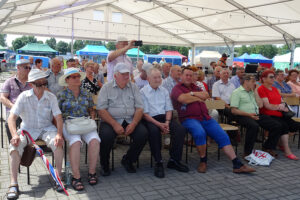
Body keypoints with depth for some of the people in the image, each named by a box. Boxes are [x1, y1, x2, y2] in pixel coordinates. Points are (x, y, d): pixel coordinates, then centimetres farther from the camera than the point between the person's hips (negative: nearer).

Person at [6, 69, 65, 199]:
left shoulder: (51, 97, -2)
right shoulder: (23, 97, -5)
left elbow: (58, 117, -8)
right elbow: (12, 117, -11)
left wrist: (59, 134, -25)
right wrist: (14, 134, -28)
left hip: (46, 128, 0)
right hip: (27, 129, 0)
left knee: (57, 142, -29)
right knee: (15, 145, -28)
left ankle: (58, 177, -15)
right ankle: (13, 184, -21)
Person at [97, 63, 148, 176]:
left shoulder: (133, 87, 12)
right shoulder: (106, 88, 4)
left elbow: (139, 108, 5)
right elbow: (101, 110, -6)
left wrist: (133, 124, -13)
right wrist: (115, 124, -19)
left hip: (130, 121, 3)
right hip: (111, 120, -2)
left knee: (143, 133, -23)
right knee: (106, 135, -32)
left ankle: (128, 160, 4)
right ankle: (104, 164, -2)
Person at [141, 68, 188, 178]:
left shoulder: (164, 91, 18)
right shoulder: (143, 92, 1)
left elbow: (169, 109, 13)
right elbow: (145, 113, -6)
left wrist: (167, 122, -7)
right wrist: (159, 124, -18)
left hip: (164, 117, 5)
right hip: (150, 119, -4)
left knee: (180, 129, -22)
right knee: (154, 131, -37)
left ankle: (174, 160, -12)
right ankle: (158, 163, -24)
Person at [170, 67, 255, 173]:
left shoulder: (195, 87, 25)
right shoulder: (177, 88, 7)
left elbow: (206, 95, 8)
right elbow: (183, 99, -15)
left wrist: (192, 93, -3)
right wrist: (198, 98, 0)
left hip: (205, 118, 6)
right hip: (189, 119, -6)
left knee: (223, 136, -8)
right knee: (200, 133, -36)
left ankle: (237, 165, -7)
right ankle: (203, 161, -14)